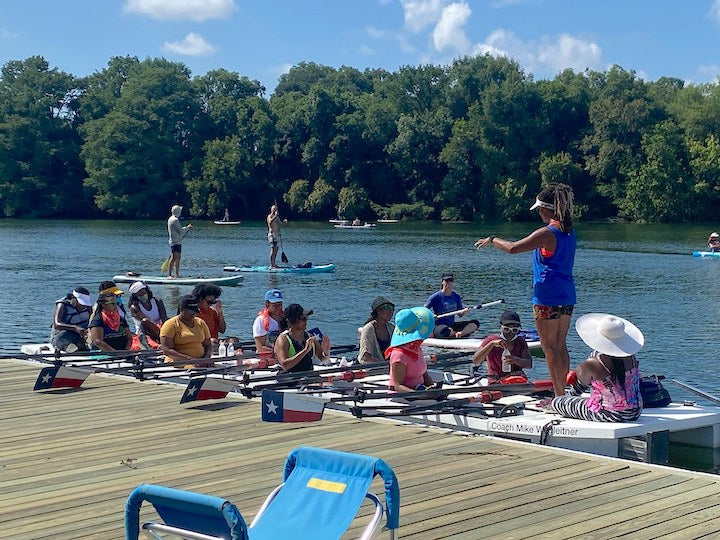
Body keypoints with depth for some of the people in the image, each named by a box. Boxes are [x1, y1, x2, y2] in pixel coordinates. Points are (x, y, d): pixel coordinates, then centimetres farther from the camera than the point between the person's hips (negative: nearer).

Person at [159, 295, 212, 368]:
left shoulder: (201, 323, 17)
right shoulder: (170, 325, -1)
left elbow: (208, 345, 21)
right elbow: (167, 350, -11)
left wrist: (206, 358, -3)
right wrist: (190, 359, -21)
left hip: (200, 362, 5)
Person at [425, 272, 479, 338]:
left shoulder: (456, 297, 10)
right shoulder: (436, 297, -5)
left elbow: (459, 314, 12)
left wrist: (464, 311, -9)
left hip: (452, 325, 6)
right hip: (438, 326, -6)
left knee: (475, 323, -7)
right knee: (445, 331, -41)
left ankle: (460, 333, -28)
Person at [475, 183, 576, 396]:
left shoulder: (547, 233, -16)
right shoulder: (569, 231, 9)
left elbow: (513, 248, -18)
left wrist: (491, 240, -2)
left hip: (547, 296, -8)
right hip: (567, 295, 8)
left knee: (550, 347, -3)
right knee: (560, 345, 13)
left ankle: (559, 395, -3)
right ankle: (563, 391, 16)